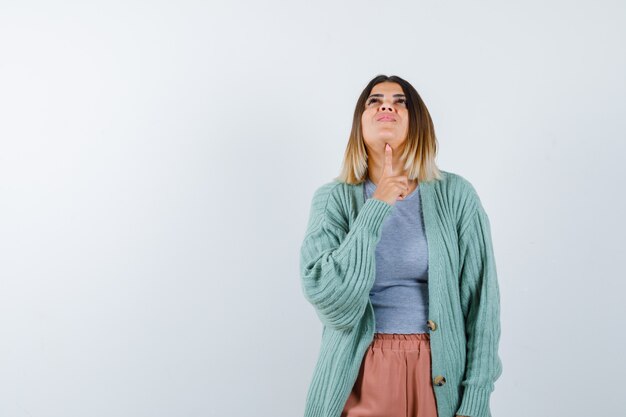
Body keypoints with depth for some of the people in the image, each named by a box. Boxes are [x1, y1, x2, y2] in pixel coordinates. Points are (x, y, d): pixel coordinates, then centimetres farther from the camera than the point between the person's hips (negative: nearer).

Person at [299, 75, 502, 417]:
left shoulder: (456, 195, -4)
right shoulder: (333, 199, -4)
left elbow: (481, 300, -3)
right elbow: (329, 299, -16)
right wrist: (376, 209, -17)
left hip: (441, 378, 1)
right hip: (360, 377, 0)